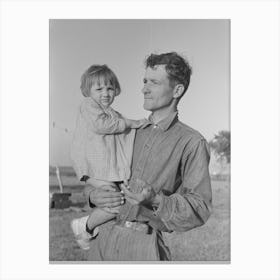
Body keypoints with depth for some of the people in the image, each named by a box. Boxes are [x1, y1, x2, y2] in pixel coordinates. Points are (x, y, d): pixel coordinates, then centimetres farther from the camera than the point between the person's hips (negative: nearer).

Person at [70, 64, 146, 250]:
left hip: (112, 169, 9)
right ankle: (85, 227, 4)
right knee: (115, 204, -19)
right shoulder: (89, 105, 0)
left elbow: (124, 137, 32)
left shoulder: (114, 115, 26)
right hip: (95, 169, -9)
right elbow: (101, 124, -17)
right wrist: (131, 123, -11)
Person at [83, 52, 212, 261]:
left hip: (142, 244, -5)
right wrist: (93, 195, -6)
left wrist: (156, 200, -26)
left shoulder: (191, 142, -4)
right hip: (102, 238, 5)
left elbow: (200, 208, -10)